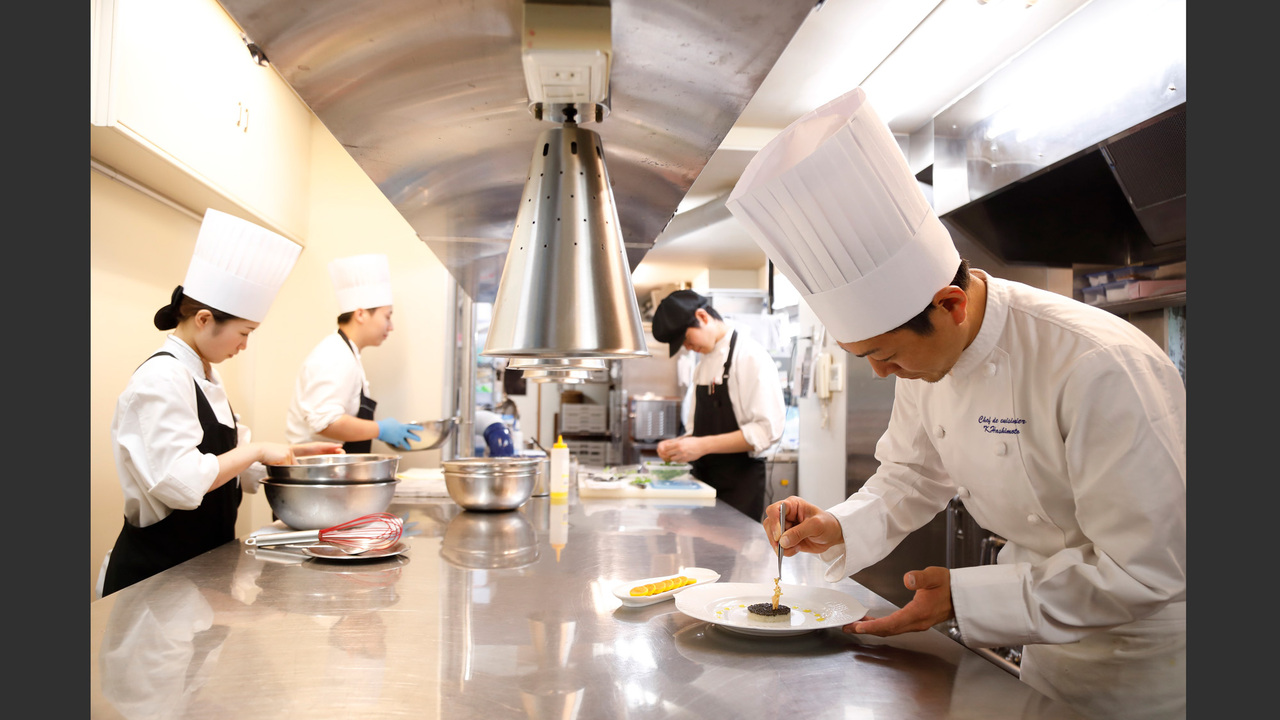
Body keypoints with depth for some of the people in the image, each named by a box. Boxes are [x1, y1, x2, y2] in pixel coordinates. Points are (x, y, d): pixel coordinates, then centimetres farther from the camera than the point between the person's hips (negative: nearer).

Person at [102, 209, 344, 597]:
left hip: (204, 558, 9)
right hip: (157, 569, -9)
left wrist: (290, 453, 7)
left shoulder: (204, 376, 11)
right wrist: (255, 450, -19)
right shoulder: (162, 379, -20)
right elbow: (181, 482, -28)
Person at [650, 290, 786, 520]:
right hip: (705, 478, 7)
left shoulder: (751, 357, -11)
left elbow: (767, 430, -20)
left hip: (739, 483, -7)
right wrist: (678, 444, -1)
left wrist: (703, 446, -23)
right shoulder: (702, 365, 15)